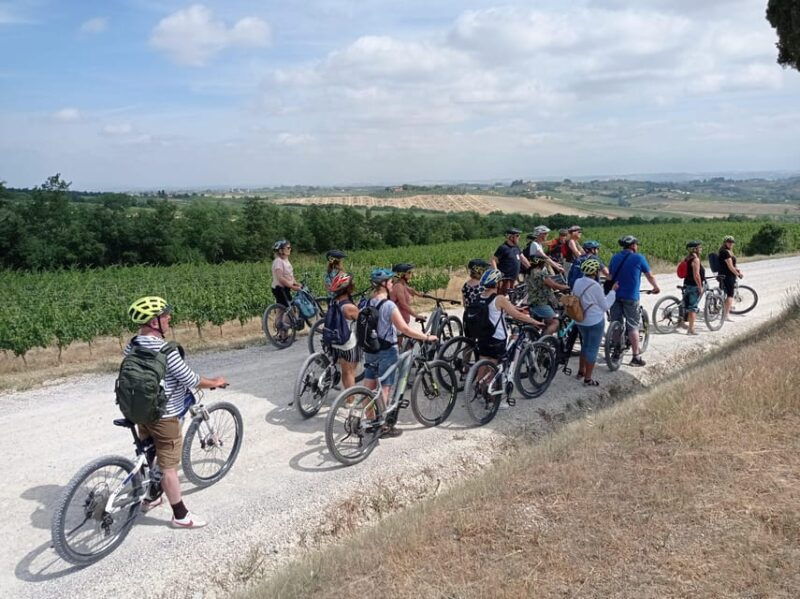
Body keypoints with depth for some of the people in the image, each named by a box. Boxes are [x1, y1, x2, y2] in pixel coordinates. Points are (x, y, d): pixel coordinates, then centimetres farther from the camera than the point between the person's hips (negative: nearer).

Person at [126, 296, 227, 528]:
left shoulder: (131, 346, 0)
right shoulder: (165, 349, -26)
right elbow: (190, 379, -22)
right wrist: (215, 382, -6)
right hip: (164, 416, -8)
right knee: (168, 466, 3)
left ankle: (149, 497, 45)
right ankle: (181, 515, 16)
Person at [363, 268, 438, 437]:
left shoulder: (368, 303, 2)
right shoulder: (389, 305, -21)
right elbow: (405, 330, -23)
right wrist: (427, 337, -14)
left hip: (369, 350, 7)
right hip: (386, 351, -7)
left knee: (368, 388, 13)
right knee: (384, 389, 2)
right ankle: (384, 427, 11)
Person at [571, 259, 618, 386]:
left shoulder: (577, 282, 0)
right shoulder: (595, 286, -22)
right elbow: (605, 305, -12)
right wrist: (613, 290, -3)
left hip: (580, 321, 7)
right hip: (595, 322, -7)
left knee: (585, 345, 25)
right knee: (593, 349, 4)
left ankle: (581, 371, 36)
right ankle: (588, 379, 10)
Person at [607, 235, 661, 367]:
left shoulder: (615, 257, 9)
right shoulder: (638, 258, -4)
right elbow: (649, 276, 5)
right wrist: (656, 288, 22)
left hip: (615, 295, 4)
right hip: (630, 297, -4)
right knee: (633, 326, -1)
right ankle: (636, 357, 0)